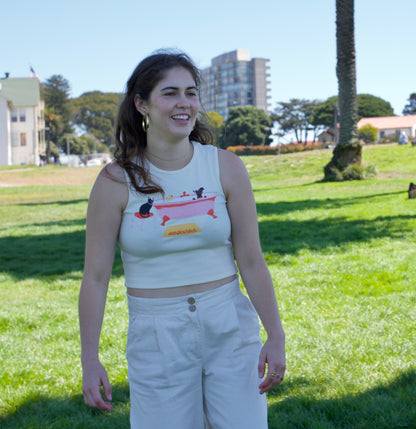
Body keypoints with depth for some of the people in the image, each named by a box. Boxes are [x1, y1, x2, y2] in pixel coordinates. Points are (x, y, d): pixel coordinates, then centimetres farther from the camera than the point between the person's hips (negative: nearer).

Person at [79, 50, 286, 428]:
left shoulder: (226, 168, -4)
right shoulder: (116, 181, -7)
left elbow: (251, 262, 0)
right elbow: (95, 277, -4)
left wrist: (276, 337, -3)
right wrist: (89, 360, -5)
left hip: (229, 327, 1)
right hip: (157, 338, -1)